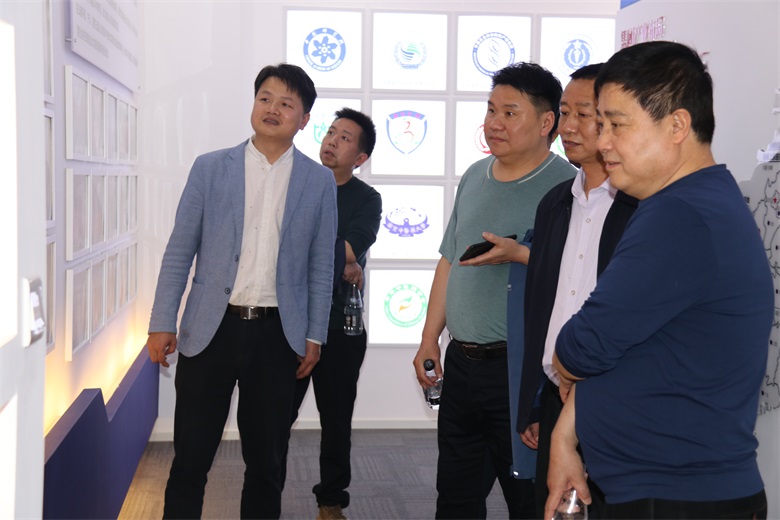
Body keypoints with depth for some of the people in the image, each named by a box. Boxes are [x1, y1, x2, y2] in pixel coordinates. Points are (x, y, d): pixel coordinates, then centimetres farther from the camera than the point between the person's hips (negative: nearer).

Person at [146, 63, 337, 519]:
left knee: (266, 460, 10)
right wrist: (162, 323, -2)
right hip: (211, 329, 0)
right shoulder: (210, 168, 3)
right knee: (191, 457, 3)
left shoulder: (319, 181, 5)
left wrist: (314, 336, 3)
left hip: (277, 334, 1)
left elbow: (321, 267, 6)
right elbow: (179, 252, 3)